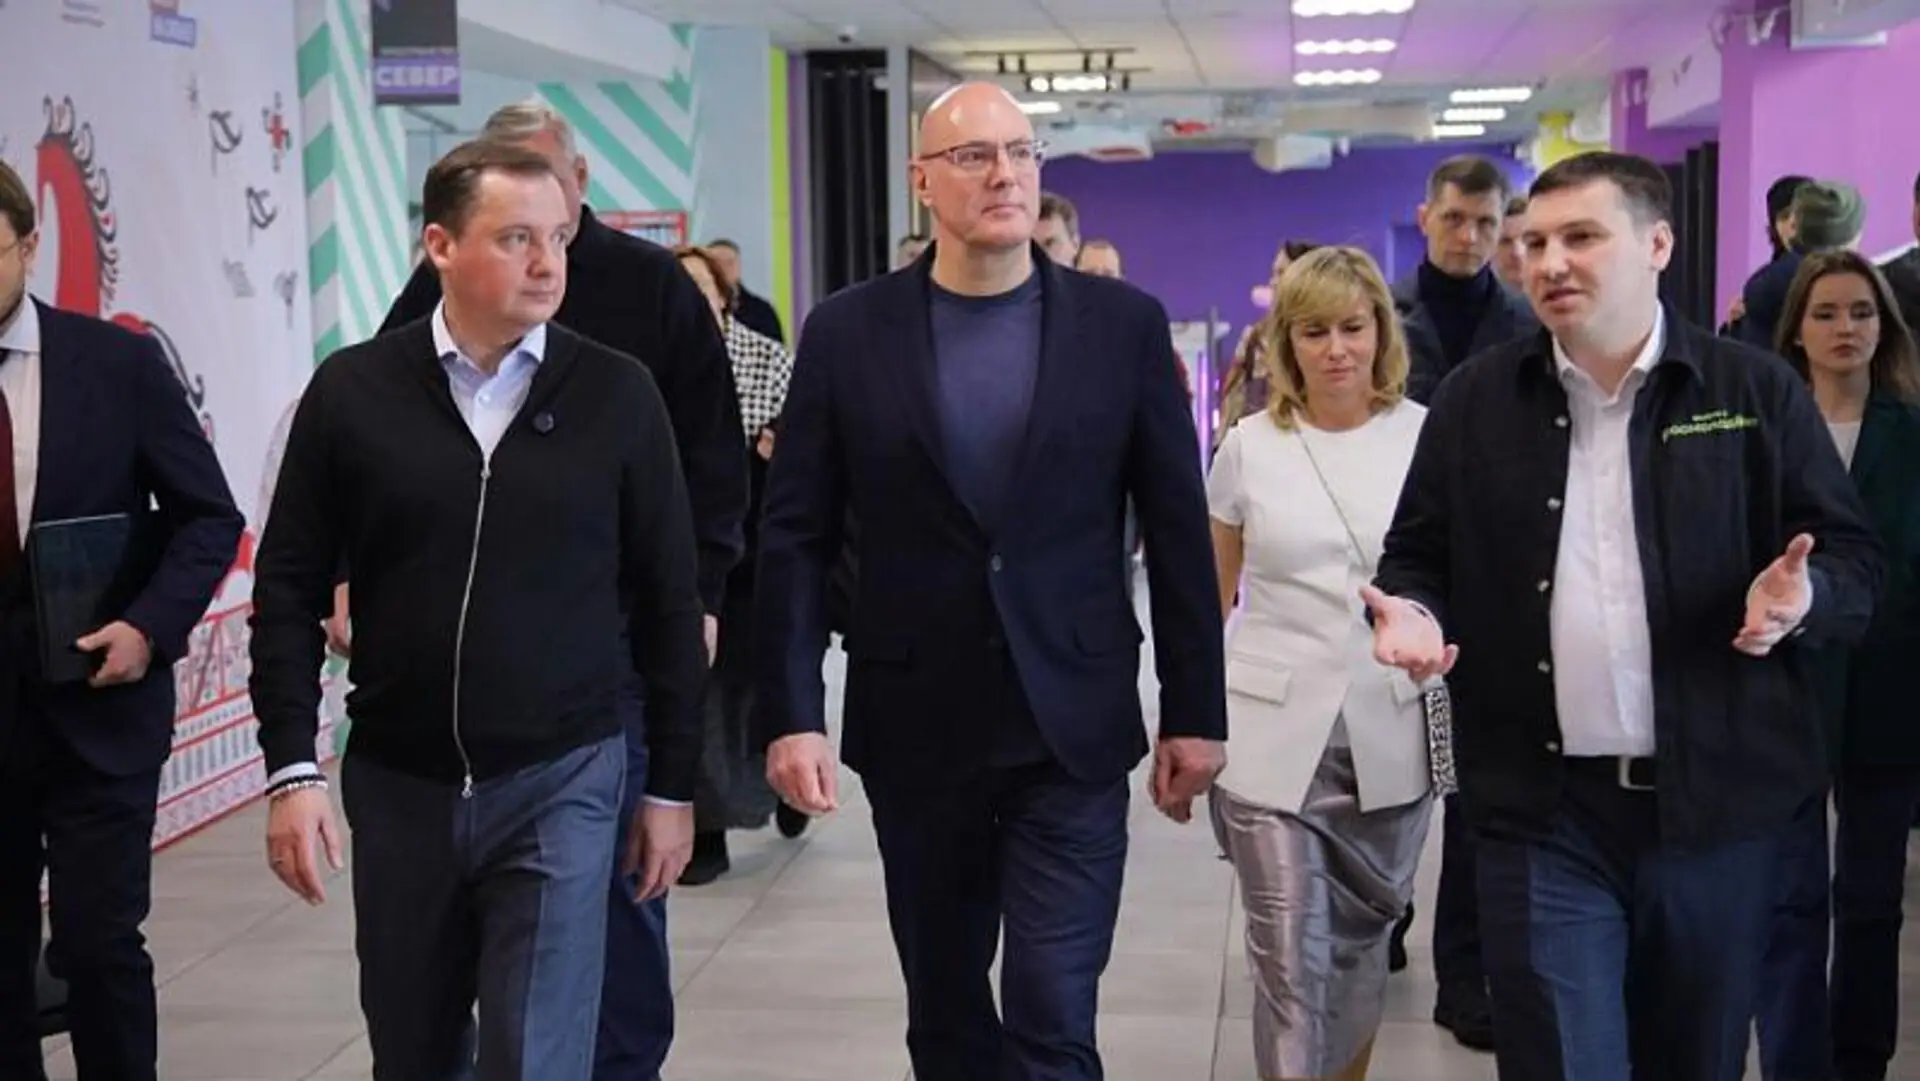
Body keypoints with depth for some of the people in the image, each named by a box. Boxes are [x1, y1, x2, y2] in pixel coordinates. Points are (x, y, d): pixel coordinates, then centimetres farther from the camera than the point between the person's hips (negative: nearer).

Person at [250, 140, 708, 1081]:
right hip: (396, 784, 2)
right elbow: (291, 590, 3)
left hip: (561, 782, -1)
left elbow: (668, 601, 2)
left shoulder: (616, 394, -3)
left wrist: (673, 784, 3)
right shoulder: (352, 391, -1)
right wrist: (292, 767, -4)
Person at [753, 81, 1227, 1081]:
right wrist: (790, 714, -8)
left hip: (1072, 727, -1)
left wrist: (1193, 712, 1)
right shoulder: (847, 332, -1)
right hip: (915, 728, 1)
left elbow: (1177, 531, 1)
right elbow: (795, 539, -1)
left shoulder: (1124, 324, -1)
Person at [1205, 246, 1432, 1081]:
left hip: (1390, 735, 1)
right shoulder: (1248, 446, 1)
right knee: (1290, 958, -3)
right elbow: (1210, 600, 9)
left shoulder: (1428, 435, -1)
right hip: (1274, 735, -1)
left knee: (1359, 941, 15)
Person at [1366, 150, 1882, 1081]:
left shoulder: (1757, 391, 1)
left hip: (1714, 803, 0)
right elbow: (1419, 553, 12)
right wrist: (1412, 610, -9)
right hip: (1543, 808, 0)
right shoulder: (1475, 401, 6)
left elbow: (1852, 560, 3)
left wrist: (1800, 595, -19)